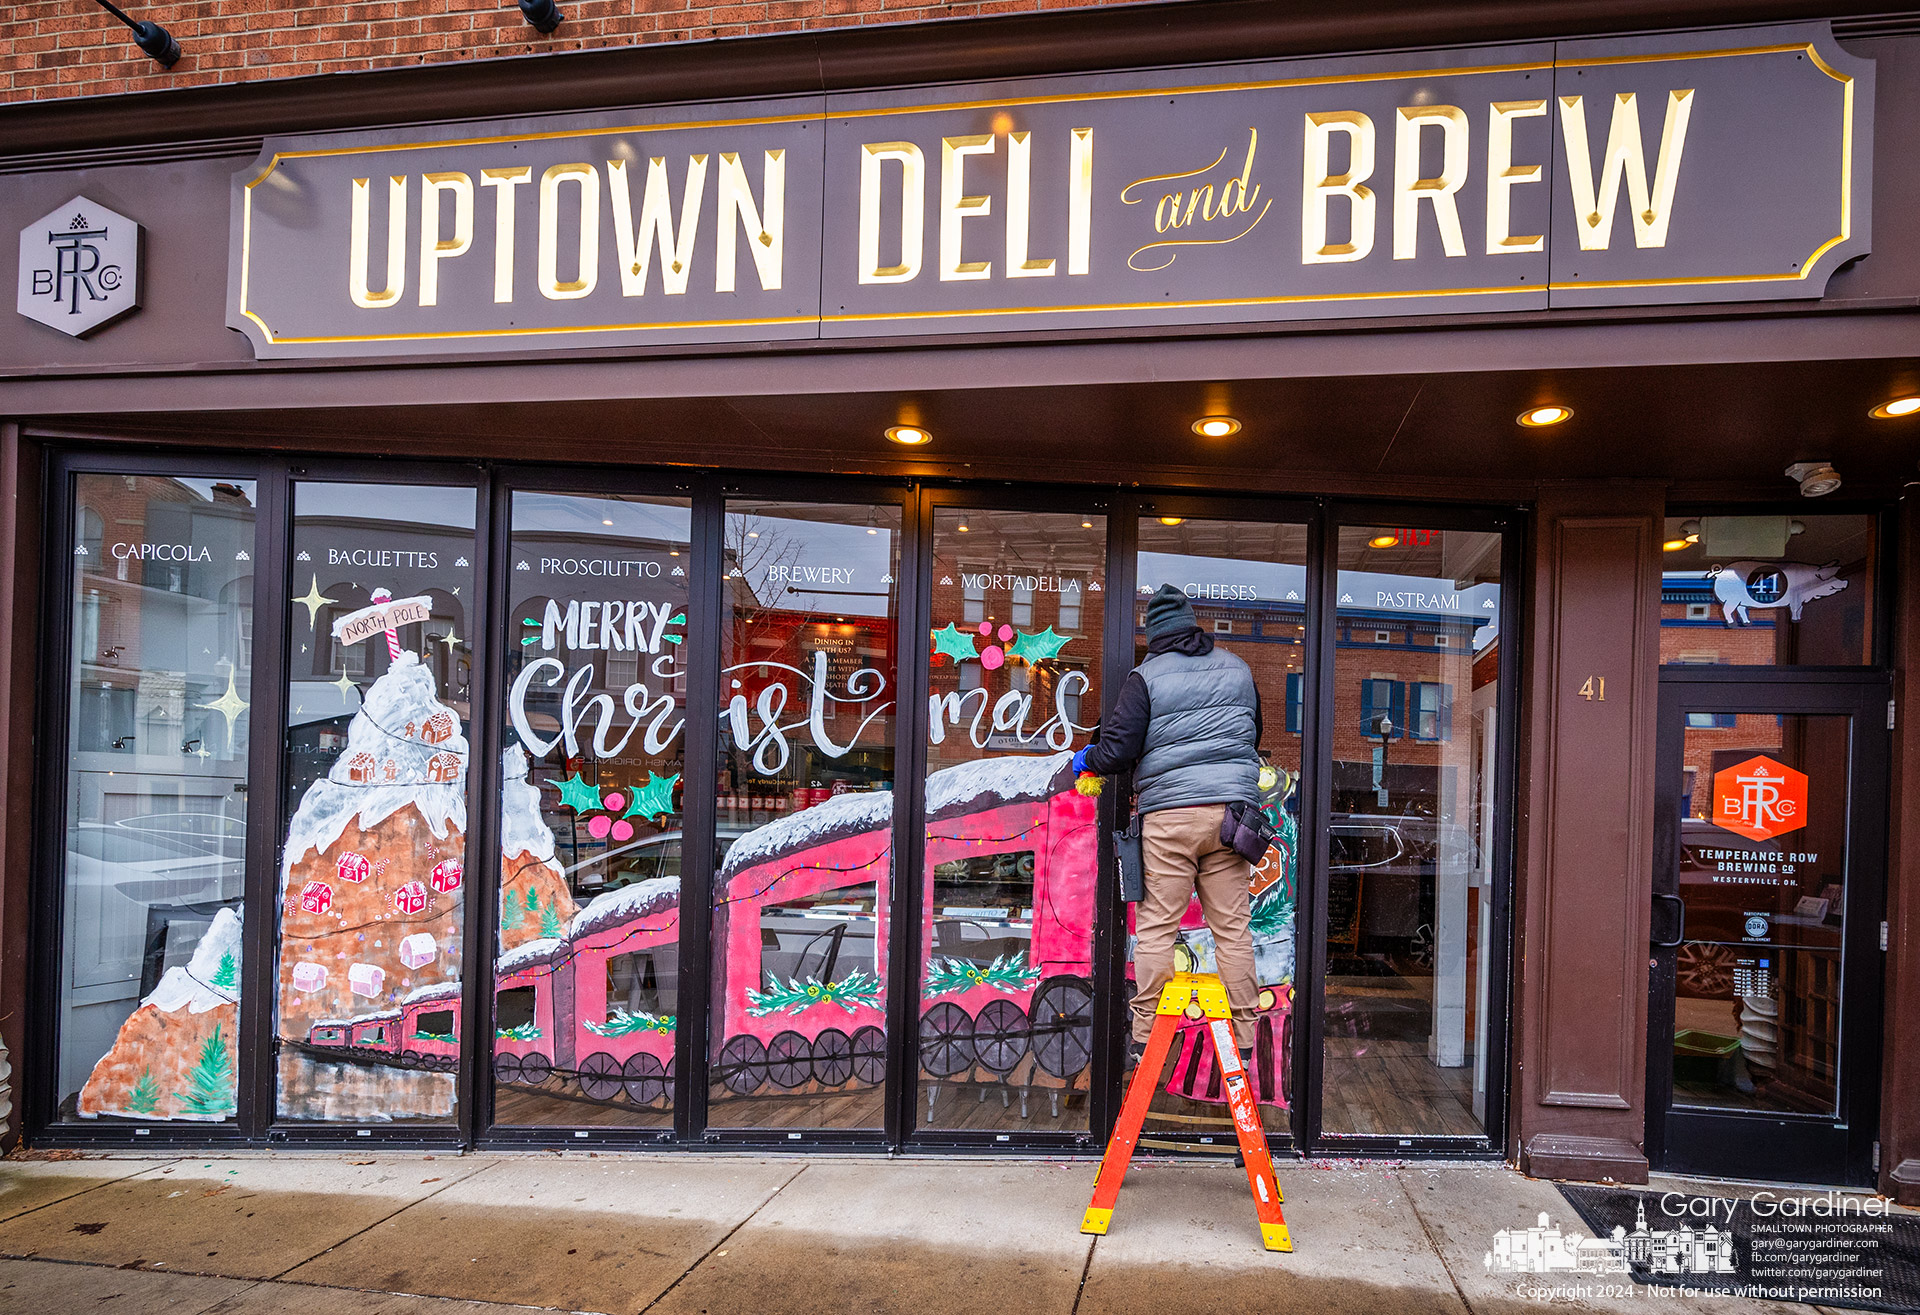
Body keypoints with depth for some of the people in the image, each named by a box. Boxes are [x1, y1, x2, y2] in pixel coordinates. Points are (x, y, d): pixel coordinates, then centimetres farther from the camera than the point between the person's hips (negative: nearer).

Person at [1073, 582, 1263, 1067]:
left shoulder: (1147, 676, -2)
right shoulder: (1237, 669, 13)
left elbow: (1118, 748, -7)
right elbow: (1253, 737, 24)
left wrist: (1086, 759, 13)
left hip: (1168, 813, -4)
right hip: (1230, 808, 4)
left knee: (1156, 927, 2)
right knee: (1233, 927, 7)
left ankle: (1144, 1038, 7)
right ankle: (1243, 1037, 12)